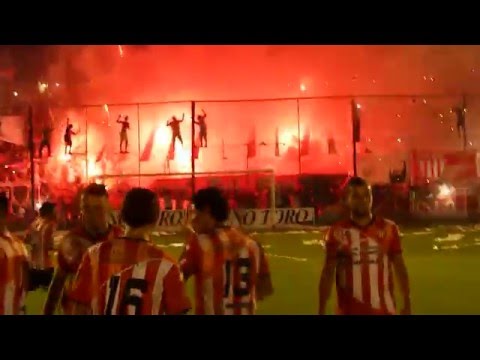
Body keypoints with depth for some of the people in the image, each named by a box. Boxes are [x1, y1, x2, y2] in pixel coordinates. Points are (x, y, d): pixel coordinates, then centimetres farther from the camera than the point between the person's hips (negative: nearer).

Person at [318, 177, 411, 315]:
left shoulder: (388, 229, 2)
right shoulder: (337, 233, -2)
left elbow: (399, 268, 7)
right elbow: (328, 273, 0)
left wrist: (406, 304, 4)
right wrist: (322, 311, -2)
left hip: (384, 310, 1)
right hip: (350, 311, -1)